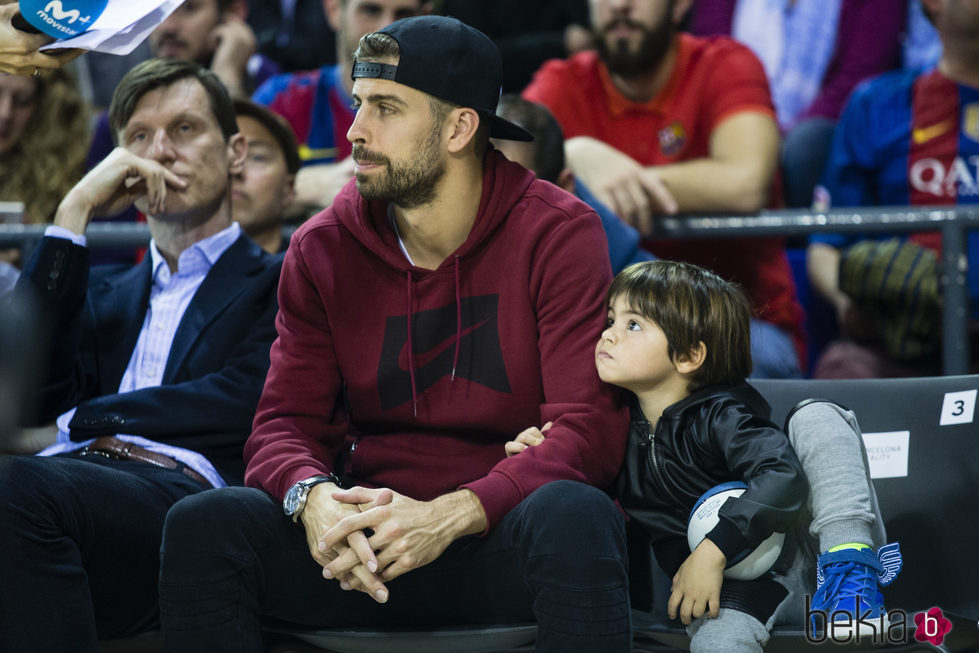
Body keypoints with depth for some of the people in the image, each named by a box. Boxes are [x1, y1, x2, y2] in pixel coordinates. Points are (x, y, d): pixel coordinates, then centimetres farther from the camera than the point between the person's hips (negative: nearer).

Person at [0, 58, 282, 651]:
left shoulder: (276, 284, 19)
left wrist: (87, 417, 9)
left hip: (184, 487, -4)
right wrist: (76, 211, 14)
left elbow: (243, 405, 1)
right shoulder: (105, 295, 35)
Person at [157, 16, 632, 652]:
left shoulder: (558, 234, -4)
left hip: (503, 538, -3)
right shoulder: (323, 249, 7)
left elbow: (588, 430, -11)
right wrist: (313, 498, -21)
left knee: (575, 517, -39)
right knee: (202, 522, -23)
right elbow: (285, 422, 5)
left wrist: (450, 515, -26)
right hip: (371, 534, 3)